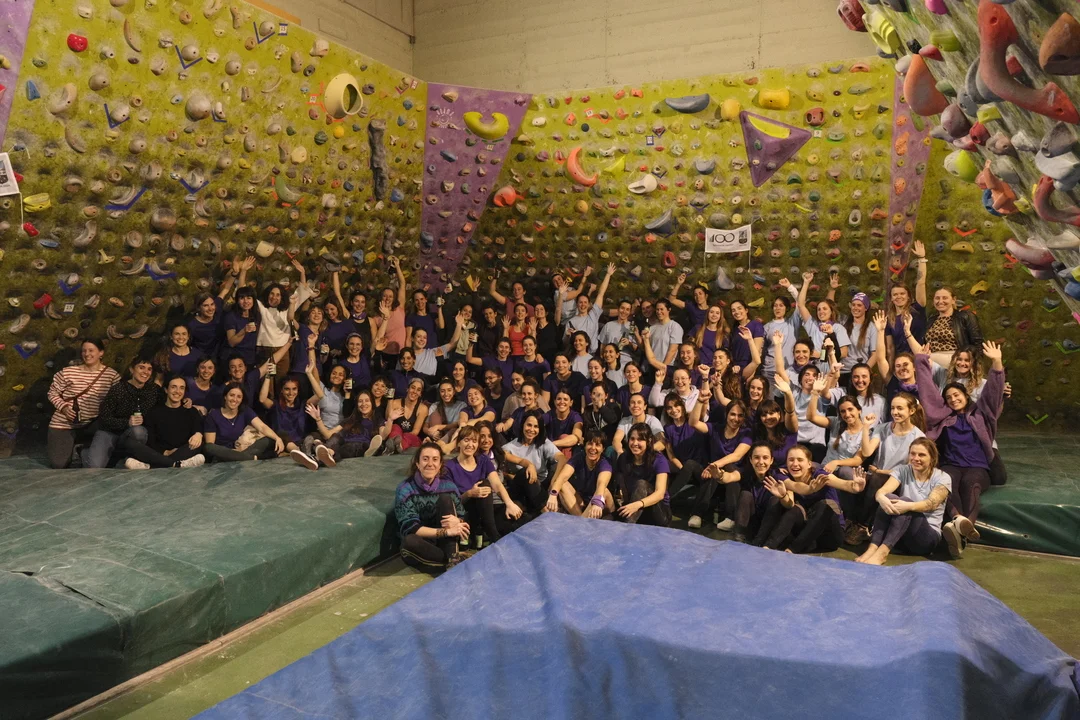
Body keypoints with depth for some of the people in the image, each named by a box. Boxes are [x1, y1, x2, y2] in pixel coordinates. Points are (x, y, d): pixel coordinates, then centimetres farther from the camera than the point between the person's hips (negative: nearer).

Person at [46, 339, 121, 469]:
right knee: (58, 464, -3)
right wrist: (63, 407, -10)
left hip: (92, 425, 0)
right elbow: (52, 393, 6)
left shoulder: (112, 375, -5)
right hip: (64, 424, 0)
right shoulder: (68, 372, -3)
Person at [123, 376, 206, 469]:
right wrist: (165, 452, -15)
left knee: (198, 443, -30)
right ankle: (176, 464, -43)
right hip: (158, 453, 1)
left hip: (183, 453, 0)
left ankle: (148, 465, -38)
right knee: (129, 442, -23)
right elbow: (148, 441, 4)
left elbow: (200, 429, -2)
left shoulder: (191, 411, 17)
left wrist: (198, 434, -28)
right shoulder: (154, 411, 14)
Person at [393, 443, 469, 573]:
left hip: (443, 541, 3)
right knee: (409, 542, -38)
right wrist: (446, 531, -31)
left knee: (445, 498, -18)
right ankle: (452, 560, -18)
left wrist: (457, 521, -28)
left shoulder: (447, 484, -5)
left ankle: (452, 556, -24)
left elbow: (462, 517, -2)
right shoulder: (406, 489, -16)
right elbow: (410, 528, -23)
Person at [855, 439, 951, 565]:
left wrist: (908, 506, -43)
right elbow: (882, 491, -14)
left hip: (927, 536, -2)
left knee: (905, 501, -31)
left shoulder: (942, 478, -2)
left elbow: (932, 504, -22)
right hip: (895, 535, 3)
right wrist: (881, 498, -40)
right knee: (889, 498, -27)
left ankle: (882, 552, -47)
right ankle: (873, 548, -41)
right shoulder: (902, 471, 5)